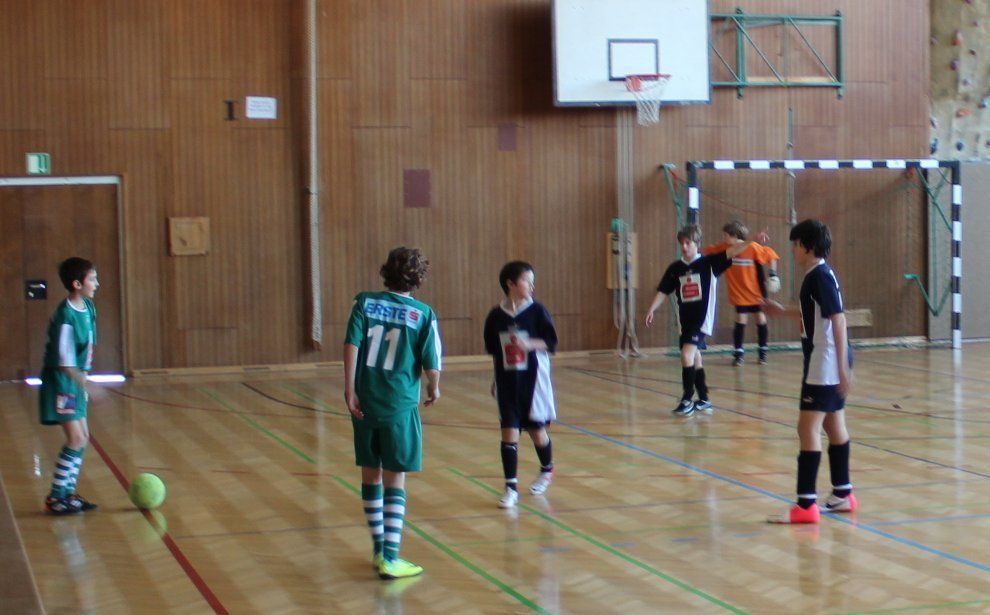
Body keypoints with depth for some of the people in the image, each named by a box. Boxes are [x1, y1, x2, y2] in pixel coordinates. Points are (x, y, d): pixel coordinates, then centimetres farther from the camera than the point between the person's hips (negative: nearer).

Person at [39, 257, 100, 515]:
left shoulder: (87, 307, 4)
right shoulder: (66, 317, -23)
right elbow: (65, 363, -23)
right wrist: (85, 384, -25)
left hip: (75, 382, 9)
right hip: (60, 384, -9)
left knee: (82, 438, 11)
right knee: (76, 439, -10)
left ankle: (68, 492, 20)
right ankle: (56, 498, -1)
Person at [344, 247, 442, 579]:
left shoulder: (365, 302, 1)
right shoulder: (422, 314, -5)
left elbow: (351, 345, -10)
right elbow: (431, 364, -8)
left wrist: (350, 389, -8)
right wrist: (434, 389, 12)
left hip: (364, 402, 3)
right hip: (400, 405, -3)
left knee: (370, 476, 16)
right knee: (395, 480, 3)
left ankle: (379, 549, 27)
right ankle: (389, 558, -3)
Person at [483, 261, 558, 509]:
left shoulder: (537, 311, -8)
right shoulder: (496, 316, -1)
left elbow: (551, 343, -9)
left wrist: (528, 344, -25)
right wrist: (496, 379, 16)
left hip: (533, 379, -1)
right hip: (507, 381, 1)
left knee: (536, 429, 11)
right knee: (509, 432, -4)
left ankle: (547, 470, 39)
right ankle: (511, 487, 1)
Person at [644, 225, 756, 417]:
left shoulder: (708, 263, -5)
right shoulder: (675, 268, 5)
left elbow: (730, 252, -15)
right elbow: (663, 291, 8)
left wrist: (750, 242, -27)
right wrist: (651, 310, -4)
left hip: (702, 319, -5)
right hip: (685, 320, 5)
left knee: (687, 354, -19)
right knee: (694, 358, 12)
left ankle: (687, 400, -11)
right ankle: (704, 400, 25)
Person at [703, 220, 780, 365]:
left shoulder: (753, 248, -22)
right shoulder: (724, 248, -9)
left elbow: (770, 255, -13)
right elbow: (708, 251, 4)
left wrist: (772, 274, -14)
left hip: (757, 291, -2)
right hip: (739, 292, 2)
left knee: (761, 318, 7)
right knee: (741, 320, -3)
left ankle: (763, 352, 22)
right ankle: (738, 353, 6)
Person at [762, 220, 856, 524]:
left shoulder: (820, 277, -16)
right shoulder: (818, 275, 13)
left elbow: (838, 319, -23)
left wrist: (842, 367, -27)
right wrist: (783, 311, 38)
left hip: (825, 365, -10)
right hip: (828, 365, 10)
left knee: (808, 428, -10)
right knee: (834, 425, 16)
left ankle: (806, 505, -11)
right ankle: (843, 495, 26)